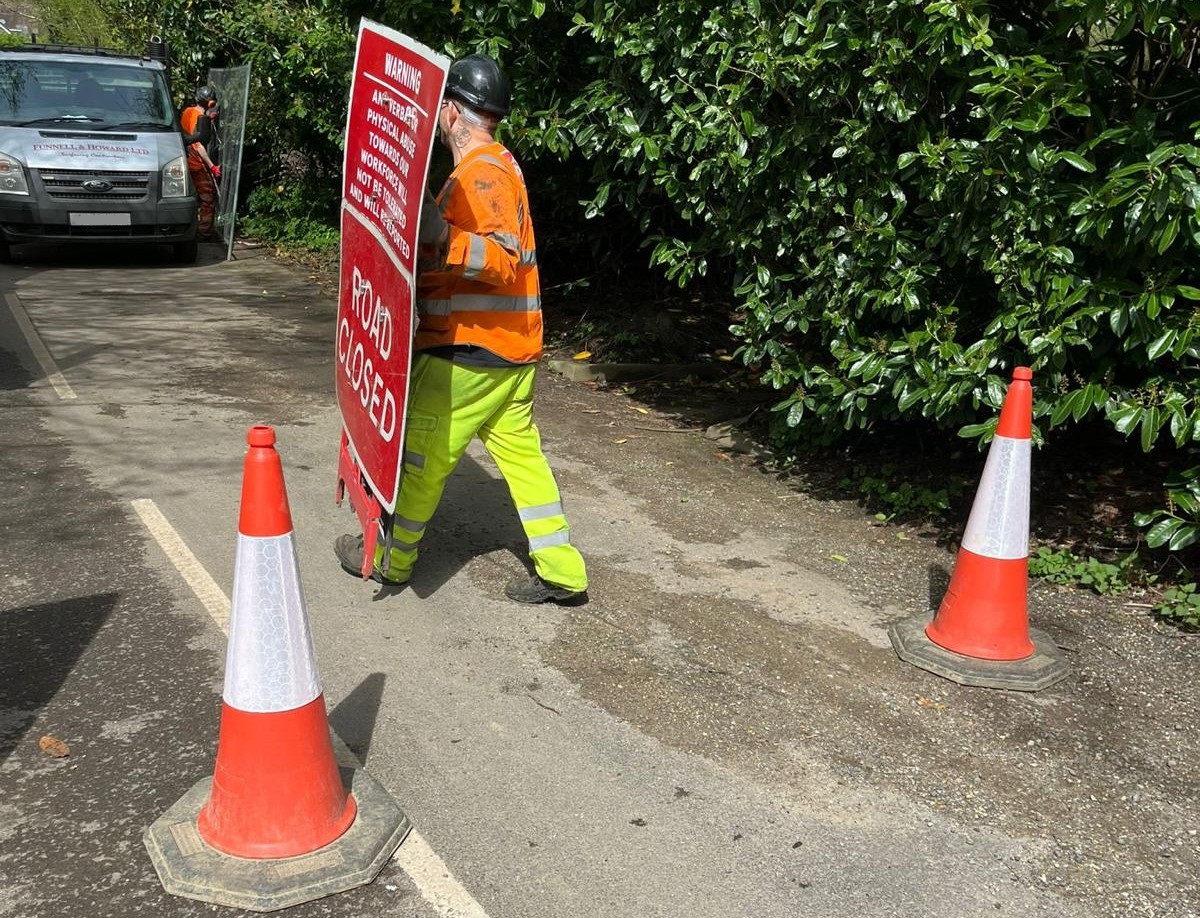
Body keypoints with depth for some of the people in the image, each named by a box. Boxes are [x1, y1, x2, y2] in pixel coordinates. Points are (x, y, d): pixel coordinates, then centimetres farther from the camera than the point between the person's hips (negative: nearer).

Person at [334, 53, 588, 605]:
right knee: (520, 451, 11)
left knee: (421, 454, 4)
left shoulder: (481, 172, -15)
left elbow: (505, 259, -27)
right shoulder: (498, 164, 17)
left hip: (470, 350, -10)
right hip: (510, 349, 10)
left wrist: (441, 236, -39)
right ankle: (561, 573, 13)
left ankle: (391, 560, 19)